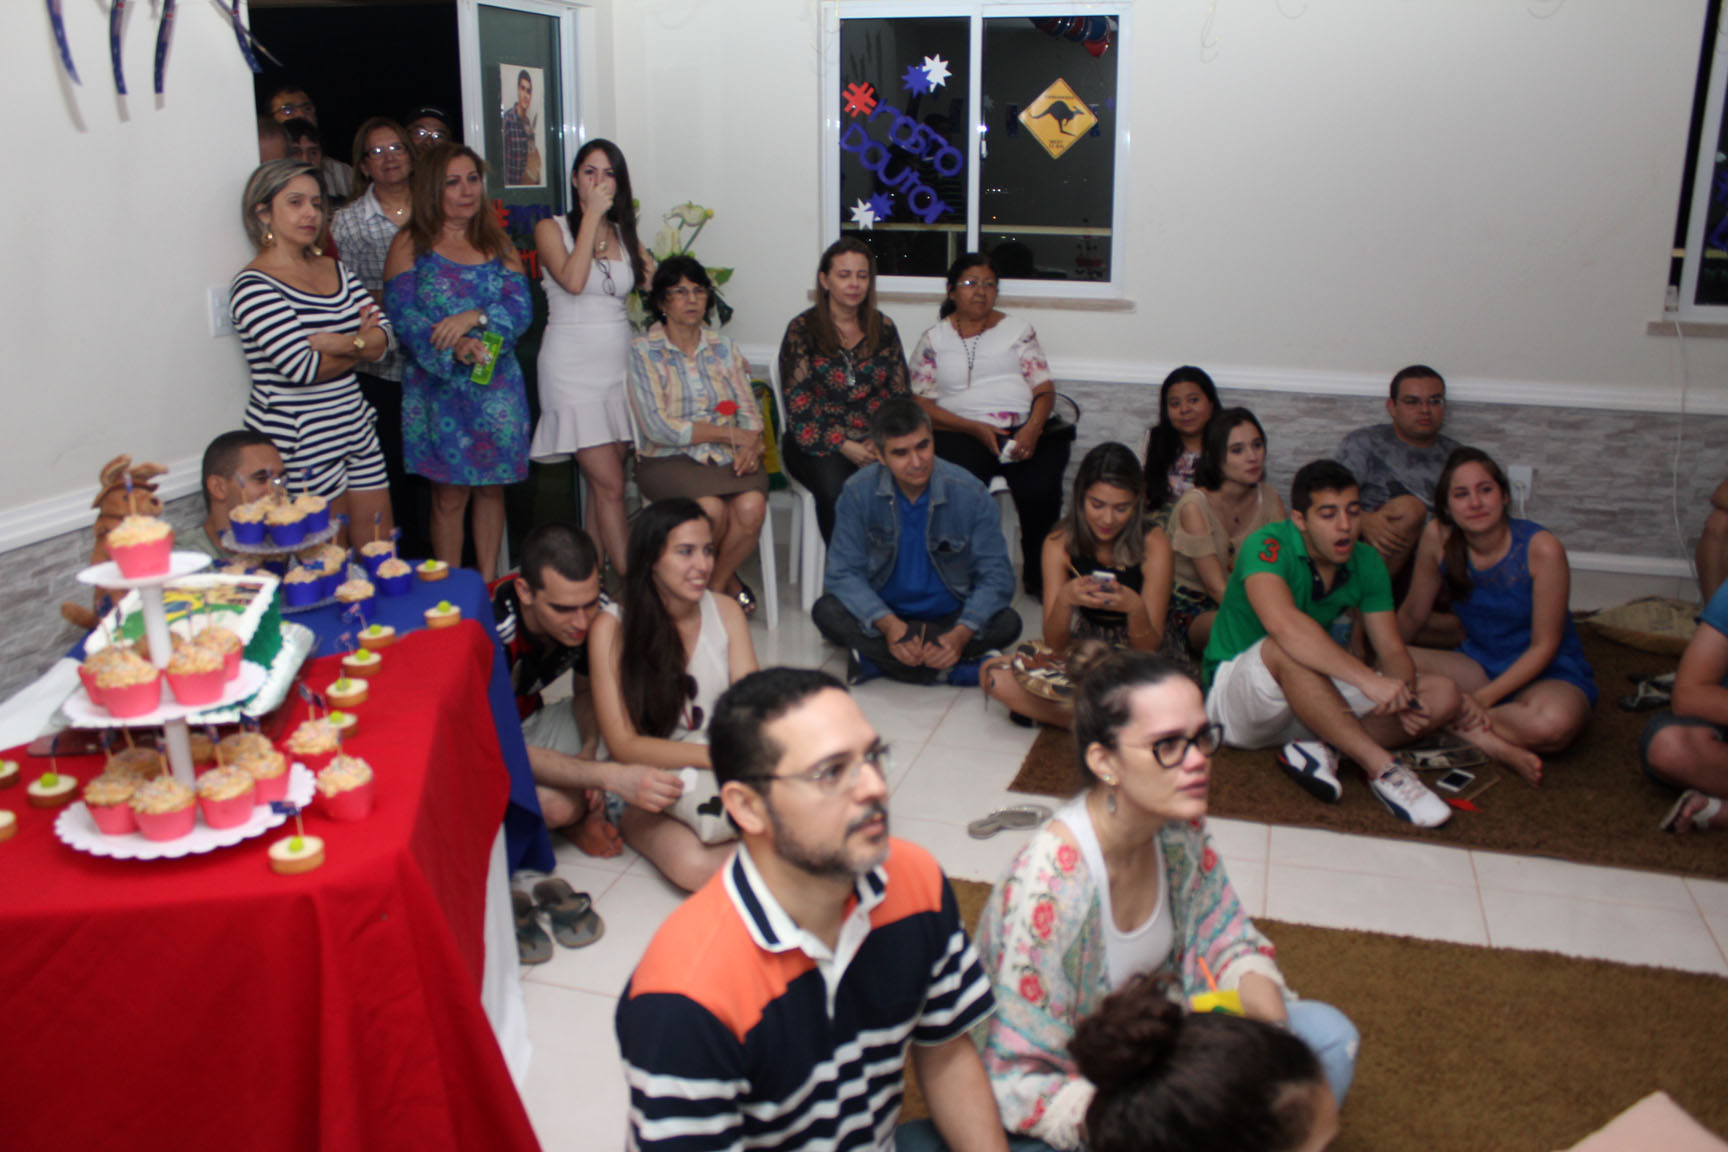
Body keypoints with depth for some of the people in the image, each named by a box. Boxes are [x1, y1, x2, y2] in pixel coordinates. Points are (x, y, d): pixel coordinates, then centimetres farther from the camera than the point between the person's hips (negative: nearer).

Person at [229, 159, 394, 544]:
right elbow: (305, 368, -21)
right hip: (299, 441, -7)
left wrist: (343, 343, -18)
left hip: (355, 426, 7)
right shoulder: (253, 286, -11)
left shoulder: (335, 269, 12)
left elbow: (385, 336, 3)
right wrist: (362, 344, -5)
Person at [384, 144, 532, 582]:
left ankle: (489, 586, 19)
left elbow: (521, 307, 0)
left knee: (491, 488, 8)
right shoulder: (410, 244, 2)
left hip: (496, 385, 3)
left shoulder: (498, 244, 12)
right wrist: (455, 349, -25)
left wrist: (476, 317, -19)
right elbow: (403, 314, -10)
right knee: (449, 496, -1)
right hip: (439, 387, -3)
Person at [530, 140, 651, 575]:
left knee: (602, 483, 5)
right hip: (573, 366, -5)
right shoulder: (552, 228, 1)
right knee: (609, 485, -11)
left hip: (619, 360, 5)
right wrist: (591, 216, -12)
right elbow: (573, 281, -17)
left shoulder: (625, 234, 15)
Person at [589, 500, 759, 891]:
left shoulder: (726, 612, 1)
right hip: (647, 786, -2)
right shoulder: (613, 627, -11)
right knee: (694, 865, -34)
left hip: (724, 773, 3)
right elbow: (623, 745, -14)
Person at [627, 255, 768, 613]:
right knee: (712, 509, -32)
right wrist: (732, 434, -9)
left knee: (752, 506, -28)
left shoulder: (723, 347, 16)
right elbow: (659, 428, -9)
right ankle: (727, 581, 1)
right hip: (669, 460, -3)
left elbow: (749, 412, 9)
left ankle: (716, 584, -1)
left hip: (728, 458, 3)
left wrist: (750, 445, -15)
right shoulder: (643, 351, 1)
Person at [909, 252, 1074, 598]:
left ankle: (1039, 576, -6)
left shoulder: (1017, 330, 18)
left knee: (1040, 489, -28)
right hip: (963, 433, -1)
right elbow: (920, 403, 4)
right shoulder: (934, 338, 15)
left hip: (1025, 430, 1)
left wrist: (1033, 428, -14)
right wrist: (975, 428, -11)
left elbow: (1044, 388, 9)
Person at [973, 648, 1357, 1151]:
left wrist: (1274, 1026, -17)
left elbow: (1230, 944, 3)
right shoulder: (1049, 886, -32)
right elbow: (1018, 1084, -26)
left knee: (1329, 1038, -3)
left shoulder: (1181, 829, -12)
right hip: (1078, 1086, -6)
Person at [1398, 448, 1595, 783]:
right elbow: (1412, 615, 3)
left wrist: (1483, 698, -24)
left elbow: (1543, 646, -16)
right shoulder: (1438, 537, -11)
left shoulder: (1541, 548, -20)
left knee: (1552, 723, -40)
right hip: (1479, 665, 3)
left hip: (1551, 675, -3)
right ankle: (1499, 744, -21)